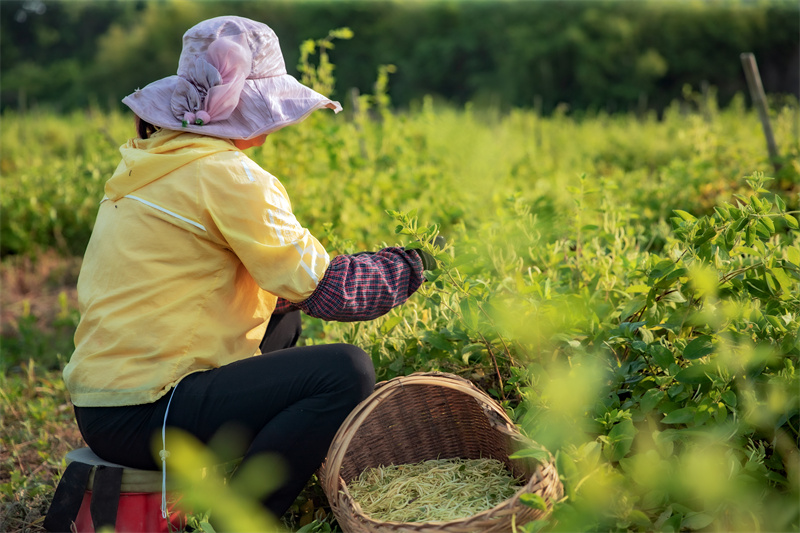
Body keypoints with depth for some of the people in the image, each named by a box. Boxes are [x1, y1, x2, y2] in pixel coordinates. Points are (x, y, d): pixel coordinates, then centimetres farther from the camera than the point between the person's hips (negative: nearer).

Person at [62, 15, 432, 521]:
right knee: (348, 371, -17)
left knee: (283, 318, 26)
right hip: (140, 417, -10)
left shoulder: (150, 160, 13)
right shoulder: (225, 175, -15)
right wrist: (410, 266, 3)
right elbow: (321, 288, -14)